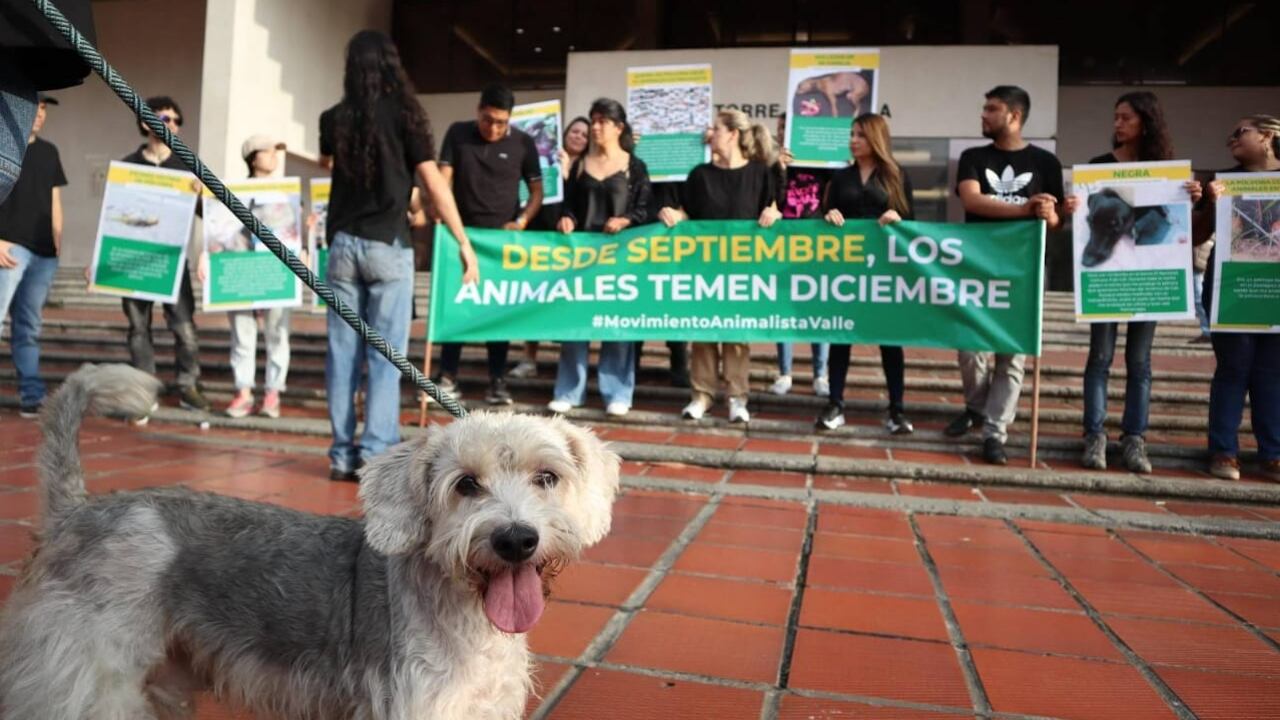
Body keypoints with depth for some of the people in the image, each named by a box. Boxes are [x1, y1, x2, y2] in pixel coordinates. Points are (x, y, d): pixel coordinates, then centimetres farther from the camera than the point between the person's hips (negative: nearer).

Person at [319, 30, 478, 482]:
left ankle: (343, 454, 11)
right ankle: (376, 455, -3)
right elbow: (433, 181, -11)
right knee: (386, 355, -1)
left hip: (343, 243, 4)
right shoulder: (404, 113, -2)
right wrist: (463, 242, -11)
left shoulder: (334, 118, 9)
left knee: (342, 352, 7)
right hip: (388, 246, -4)